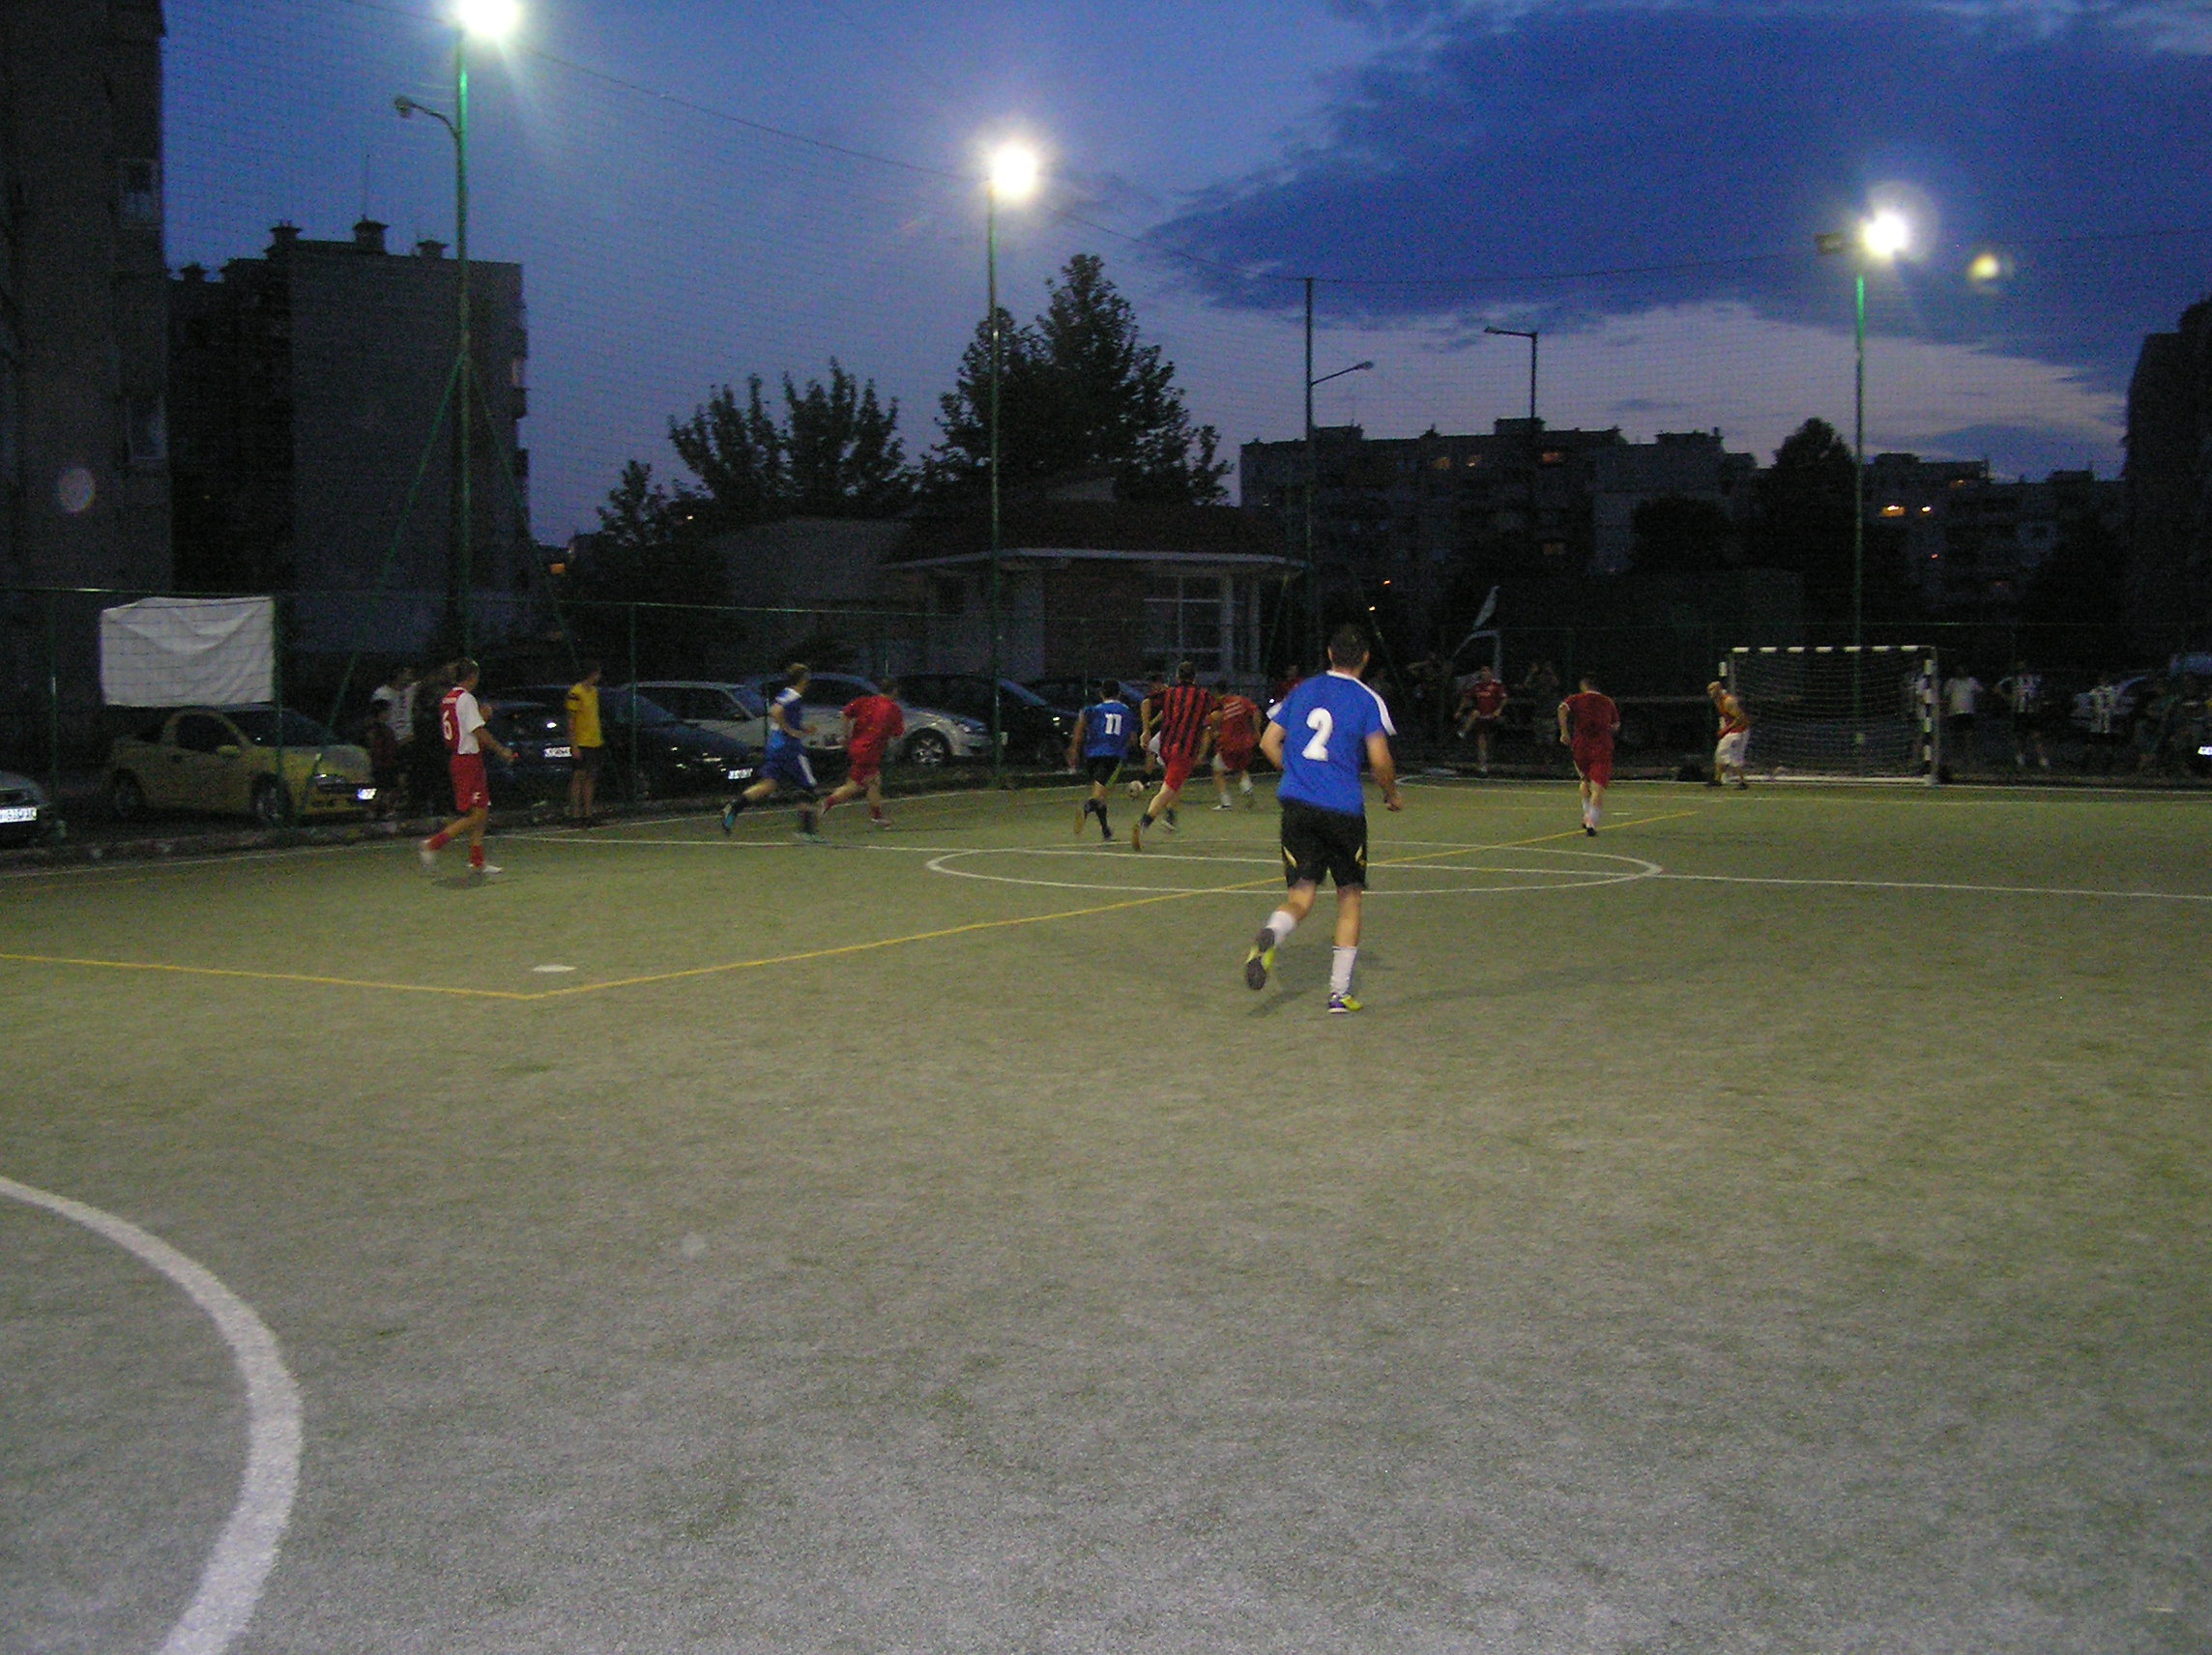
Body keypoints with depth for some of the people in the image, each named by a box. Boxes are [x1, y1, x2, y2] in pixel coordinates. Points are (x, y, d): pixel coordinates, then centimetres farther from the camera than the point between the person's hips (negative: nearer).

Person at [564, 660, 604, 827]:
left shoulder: (594, 691, 14)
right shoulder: (575, 692, -12)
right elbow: (570, 721, -13)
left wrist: (600, 740, 17)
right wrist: (574, 746, -16)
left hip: (594, 743, 8)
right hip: (581, 744, -8)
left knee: (590, 779, 9)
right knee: (578, 778, -5)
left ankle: (587, 814, 14)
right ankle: (575, 816, -3)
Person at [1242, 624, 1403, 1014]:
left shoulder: (1303, 691, 13)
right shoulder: (1367, 700, 0)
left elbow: (1269, 741, 11)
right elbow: (1379, 759, -8)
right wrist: (1392, 794, 10)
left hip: (1296, 804, 3)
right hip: (1343, 808, -3)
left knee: (1301, 895, 4)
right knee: (1349, 895, 12)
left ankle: (1270, 936, -31)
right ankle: (1340, 991, 10)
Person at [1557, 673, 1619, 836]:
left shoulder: (1577, 699, 6)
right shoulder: (1608, 702, 12)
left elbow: (1562, 709, -14)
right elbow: (1616, 726, 17)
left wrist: (1564, 732, -11)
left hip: (1581, 745, 1)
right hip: (1602, 748, -1)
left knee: (1585, 781, 25)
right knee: (1598, 787, -6)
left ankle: (1586, 815, 22)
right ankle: (1592, 822, -19)